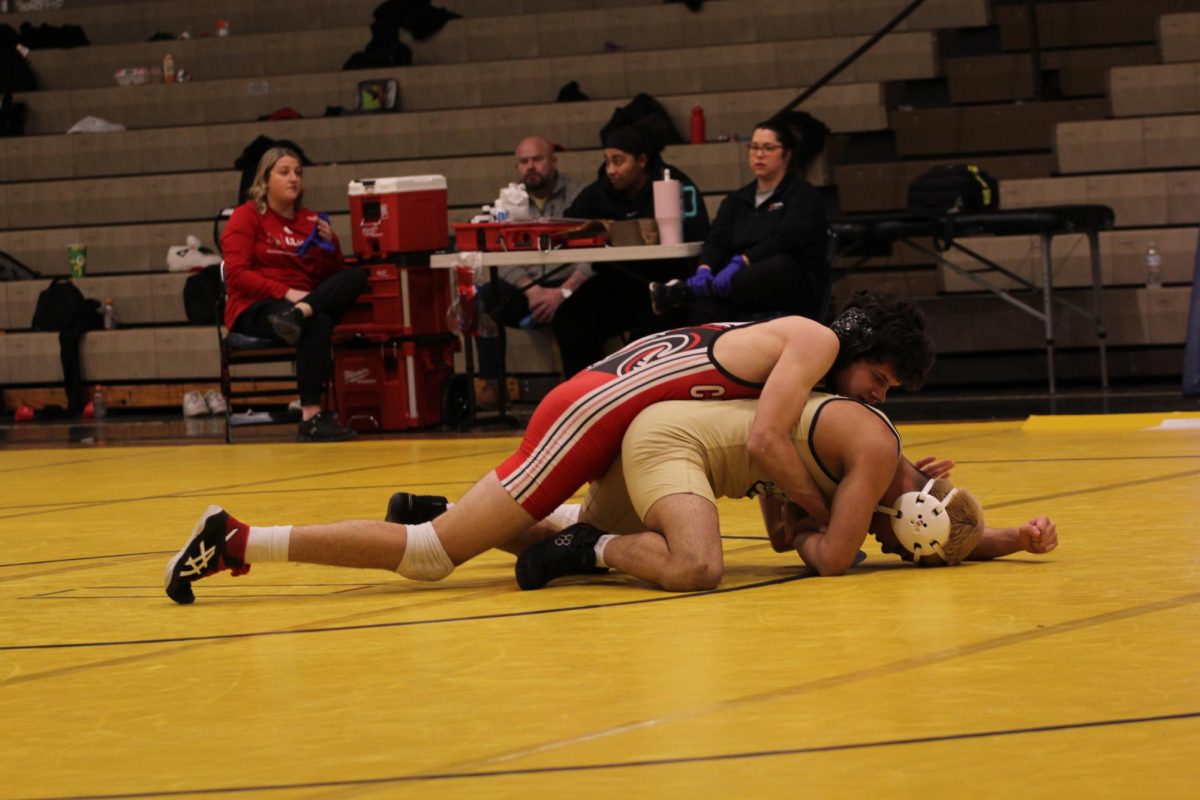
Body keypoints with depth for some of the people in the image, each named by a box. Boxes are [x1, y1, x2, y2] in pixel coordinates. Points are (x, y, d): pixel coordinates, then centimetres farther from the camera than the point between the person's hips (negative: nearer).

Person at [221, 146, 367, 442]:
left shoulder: (310, 220, 16)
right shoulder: (246, 216, 3)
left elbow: (330, 275, 13)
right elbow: (237, 274, -9)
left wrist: (331, 246, -7)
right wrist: (286, 293, -20)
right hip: (255, 308, -5)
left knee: (357, 275, -20)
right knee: (317, 323, -37)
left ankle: (298, 314, -42)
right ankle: (310, 417, -42)